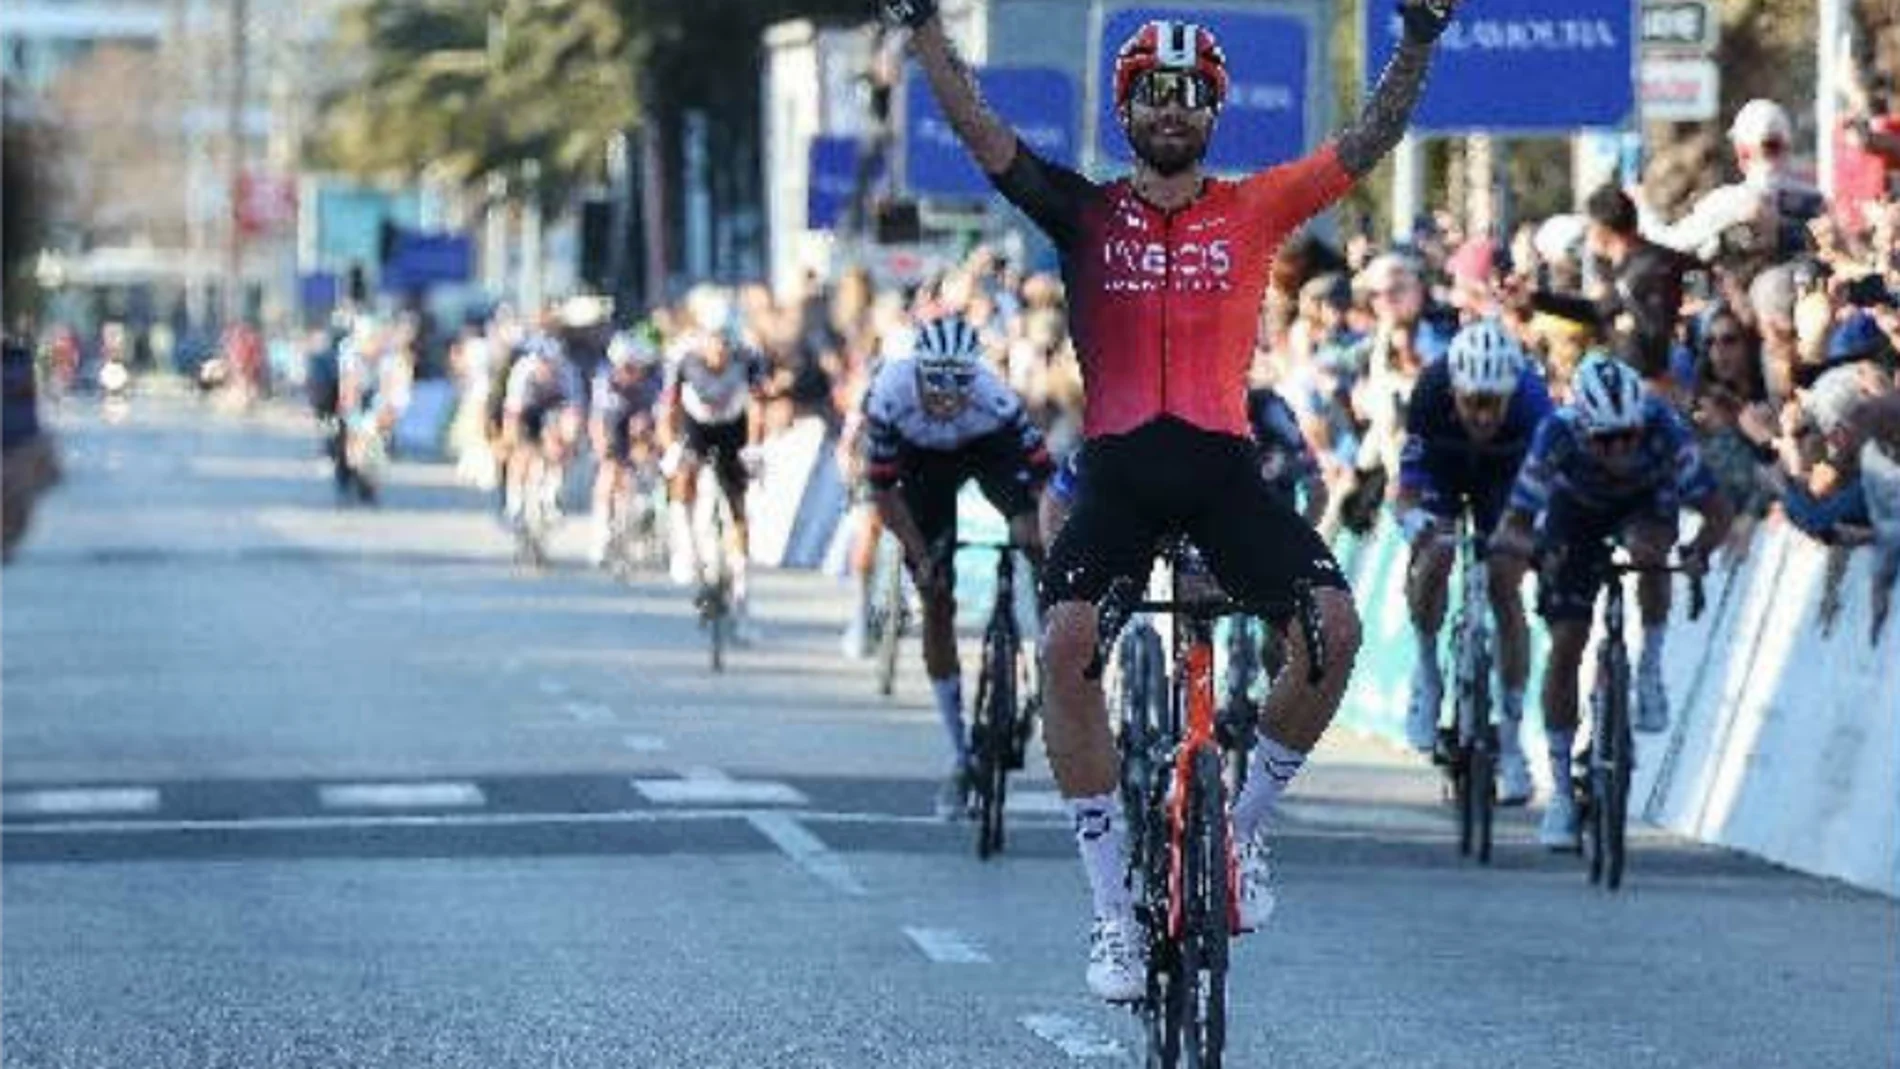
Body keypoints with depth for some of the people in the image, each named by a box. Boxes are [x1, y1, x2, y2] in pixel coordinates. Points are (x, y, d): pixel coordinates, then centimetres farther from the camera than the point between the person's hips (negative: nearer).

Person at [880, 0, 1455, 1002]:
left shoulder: (1255, 208, 10)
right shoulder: (1085, 212, 9)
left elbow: (1367, 143, 5)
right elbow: (980, 131, 3)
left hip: (1223, 467, 1)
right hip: (1117, 469, -1)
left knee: (1333, 624, -21)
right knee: (1067, 644, -24)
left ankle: (1242, 823, 4)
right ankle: (1113, 909, -15)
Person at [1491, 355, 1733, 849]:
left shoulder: (1664, 430, -37)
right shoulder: (1557, 436, -36)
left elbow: (1718, 511, -31)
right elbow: (1510, 529, -33)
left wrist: (1699, 548, -51)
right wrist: (1538, 549, -54)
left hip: (1646, 498, 0)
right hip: (1576, 508, 0)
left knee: (1647, 549, -36)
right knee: (1566, 644, -7)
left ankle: (1651, 669, -12)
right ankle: (1560, 788, 4)